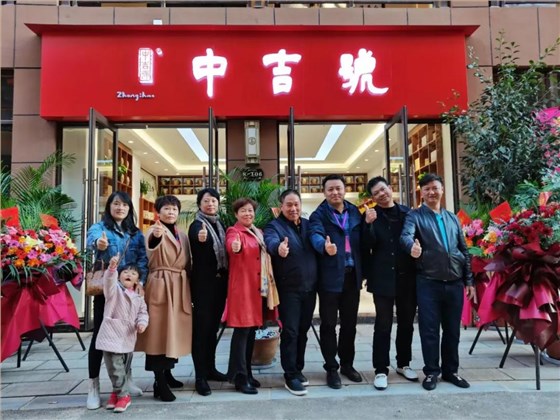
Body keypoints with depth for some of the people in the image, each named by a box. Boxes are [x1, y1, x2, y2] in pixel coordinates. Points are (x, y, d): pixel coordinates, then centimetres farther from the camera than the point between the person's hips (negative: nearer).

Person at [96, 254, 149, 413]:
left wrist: (142, 323, -6)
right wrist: (112, 267, -47)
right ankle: (123, 395, 11)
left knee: (123, 368, 15)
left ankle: (117, 392, 30)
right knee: (115, 368, -4)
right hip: (111, 336, -5)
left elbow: (143, 312, 16)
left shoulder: (138, 297, 10)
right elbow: (109, 280, -27)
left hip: (127, 339, 5)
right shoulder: (114, 288, -5)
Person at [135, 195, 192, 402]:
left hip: (180, 286, 7)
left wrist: (189, 289, 14)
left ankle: (167, 373, 28)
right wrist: (155, 237, -53)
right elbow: (150, 247, -30)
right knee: (160, 330, -7)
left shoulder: (182, 236, 15)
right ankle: (159, 383, -2)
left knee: (175, 330, 13)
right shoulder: (154, 230, -6)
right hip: (160, 285, -7)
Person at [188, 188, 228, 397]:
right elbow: (195, 238, -32)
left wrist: (226, 276, 2)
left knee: (213, 325, 14)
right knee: (202, 326, -3)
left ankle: (210, 368, 26)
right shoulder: (196, 225, -8)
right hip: (203, 282, -6)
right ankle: (200, 376, 4)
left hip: (220, 281, 6)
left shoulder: (220, 224, 12)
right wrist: (200, 238, -55)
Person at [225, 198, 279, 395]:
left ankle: (247, 373, 23)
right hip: (242, 287, -7)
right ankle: (240, 378, 0)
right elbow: (231, 244, -31)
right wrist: (235, 246, -52)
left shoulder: (258, 233, 17)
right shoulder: (234, 231, -7)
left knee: (251, 330, 12)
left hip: (259, 288, 7)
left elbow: (265, 257, 25)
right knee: (242, 331, -7)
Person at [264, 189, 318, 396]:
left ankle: (298, 369, 28)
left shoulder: (308, 224, 12)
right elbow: (270, 241, -28)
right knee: (290, 332, -2)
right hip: (289, 289, -5)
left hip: (309, 287, 5)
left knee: (302, 331, 14)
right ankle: (290, 376, 9)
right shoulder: (274, 226, -7)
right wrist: (278, 248, -51)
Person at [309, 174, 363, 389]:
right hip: (330, 276, -4)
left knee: (349, 323, 15)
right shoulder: (319, 215, -4)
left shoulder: (355, 212, 11)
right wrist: (325, 246, -44)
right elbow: (316, 235, -25)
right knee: (328, 324, 4)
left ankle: (347, 364, 31)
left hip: (352, 275, 4)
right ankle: (331, 368, 18)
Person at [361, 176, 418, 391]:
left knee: (406, 323, 14)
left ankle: (403, 364, 30)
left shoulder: (407, 212, 7)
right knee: (383, 325, 0)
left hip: (407, 276, 3)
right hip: (383, 278, -3)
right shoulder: (371, 215, 1)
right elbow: (367, 246, -8)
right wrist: (369, 224, -23)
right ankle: (381, 370, 9)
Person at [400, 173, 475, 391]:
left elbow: (464, 251, 16)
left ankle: (450, 371, 26)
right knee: (429, 329, 2)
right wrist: (412, 246, -45)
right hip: (428, 282, -4)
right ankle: (431, 372, 17)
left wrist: (469, 280, 11)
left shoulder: (453, 218, 14)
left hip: (455, 282, 4)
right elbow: (406, 235, -21)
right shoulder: (415, 215, 0)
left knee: (452, 329, 12)